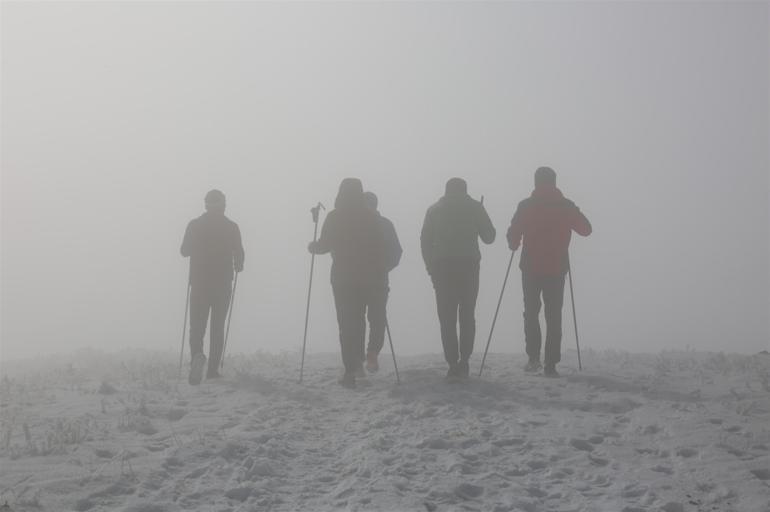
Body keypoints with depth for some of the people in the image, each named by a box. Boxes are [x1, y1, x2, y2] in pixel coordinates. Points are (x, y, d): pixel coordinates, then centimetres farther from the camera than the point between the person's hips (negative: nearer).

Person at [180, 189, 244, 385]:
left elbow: (184, 251, 5)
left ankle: (197, 355, -26)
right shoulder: (231, 227, -4)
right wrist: (238, 265, 17)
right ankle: (213, 369, 10)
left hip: (199, 283, 0)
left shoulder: (194, 225, -2)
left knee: (197, 325, 3)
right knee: (218, 326, 12)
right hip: (222, 284, 0)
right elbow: (238, 254, -6)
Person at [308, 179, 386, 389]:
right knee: (358, 318, 16)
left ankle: (351, 370, -8)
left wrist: (312, 246, 15)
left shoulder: (334, 217, -6)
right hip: (366, 277, 3)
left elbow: (325, 245, -7)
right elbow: (380, 247, 0)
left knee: (346, 320, -1)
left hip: (342, 276, -3)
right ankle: (356, 361, 19)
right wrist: (378, 273, 8)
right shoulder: (372, 217, 2)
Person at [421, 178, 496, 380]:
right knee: (467, 315, 9)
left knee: (447, 318, 2)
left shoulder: (434, 210, 9)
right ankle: (463, 361, 0)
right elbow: (489, 237, 8)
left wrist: (431, 268, 10)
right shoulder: (475, 208, 5)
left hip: (442, 267, 0)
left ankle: (453, 364, -5)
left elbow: (425, 241, 5)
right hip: (469, 266, 0)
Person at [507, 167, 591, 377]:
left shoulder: (526, 206, -6)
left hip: (531, 268, -1)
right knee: (554, 316, 6)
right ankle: (551, 365, 2)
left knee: (531, 313, 14)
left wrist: (515, 245, 15)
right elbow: (586, 229, 9)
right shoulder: (566, 206, -1)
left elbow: (513, 235, -8)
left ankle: (534, 357, 1)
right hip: (557, 269, 1)